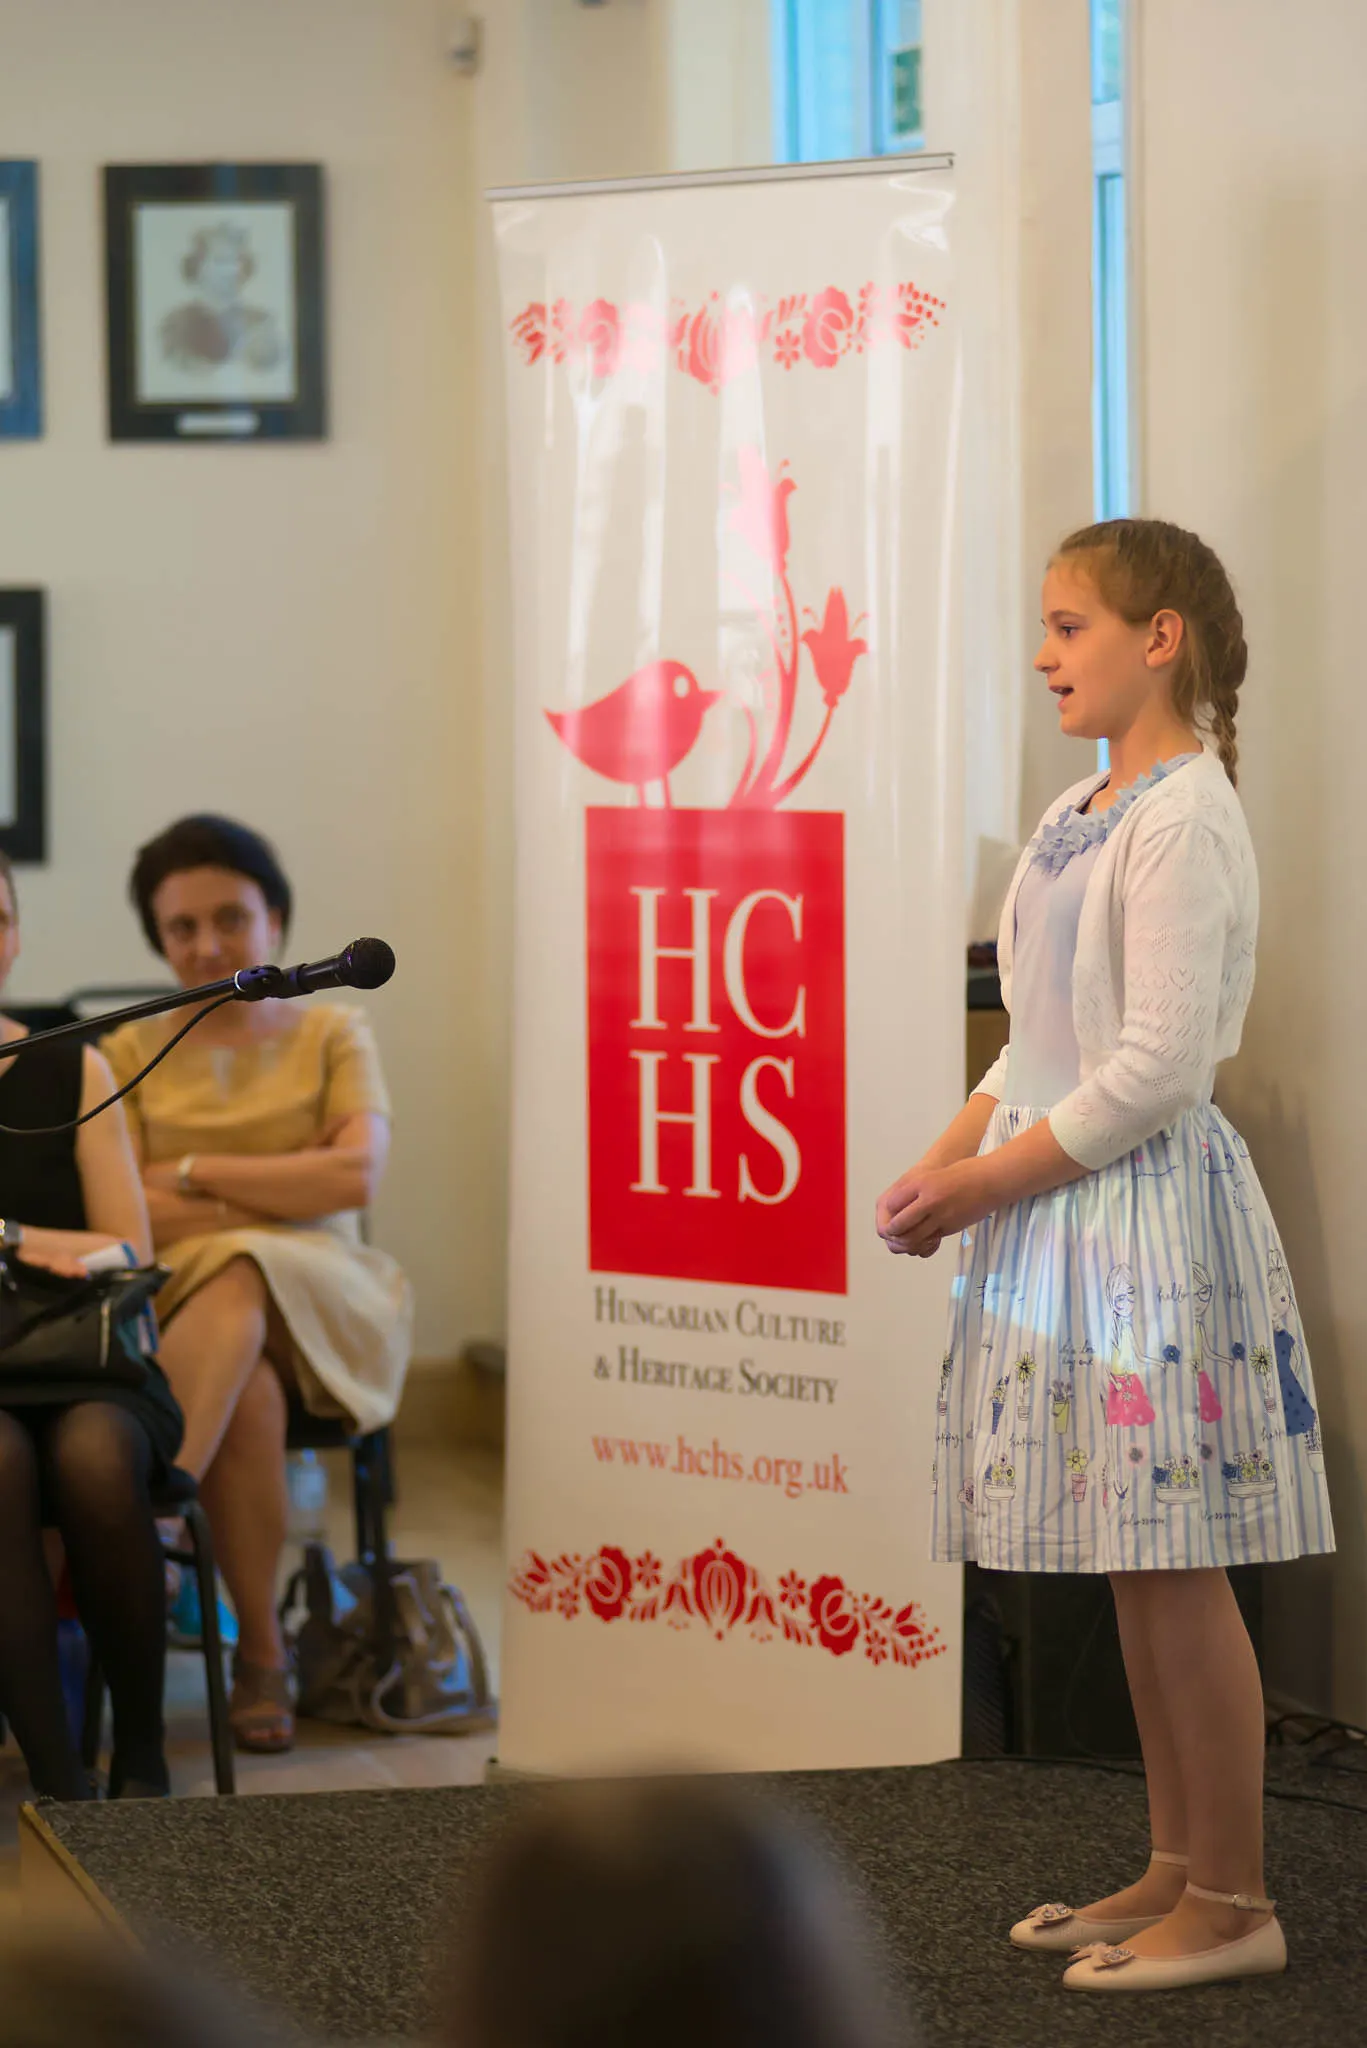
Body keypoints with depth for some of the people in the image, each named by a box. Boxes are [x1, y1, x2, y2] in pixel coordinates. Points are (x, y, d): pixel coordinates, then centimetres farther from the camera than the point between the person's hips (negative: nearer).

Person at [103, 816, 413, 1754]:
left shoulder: (333, 1035, 12)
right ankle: (261, 1653, -27)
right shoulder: (134, 1050, 13)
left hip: (321, 1304, 0)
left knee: (236, 1289, -37)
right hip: (177, 1297, 0)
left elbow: (357, 1175, -6)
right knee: (249, 1393, -36)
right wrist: (283, 1197, -10)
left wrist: (193, 1173, -5)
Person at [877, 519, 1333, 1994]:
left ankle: (1232, 1902, 4)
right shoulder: (1079, 816, 14)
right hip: (1065, 1207, 9)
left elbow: (1157, 1067, -20)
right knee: (1132, 1572, 14)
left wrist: (984, 1182, -14)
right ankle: (1176, 1869, 23)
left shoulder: (1183, 821, -15)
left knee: (1172, 1570, -4)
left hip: (1146, 1201, -9)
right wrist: (946, 1158, 6)